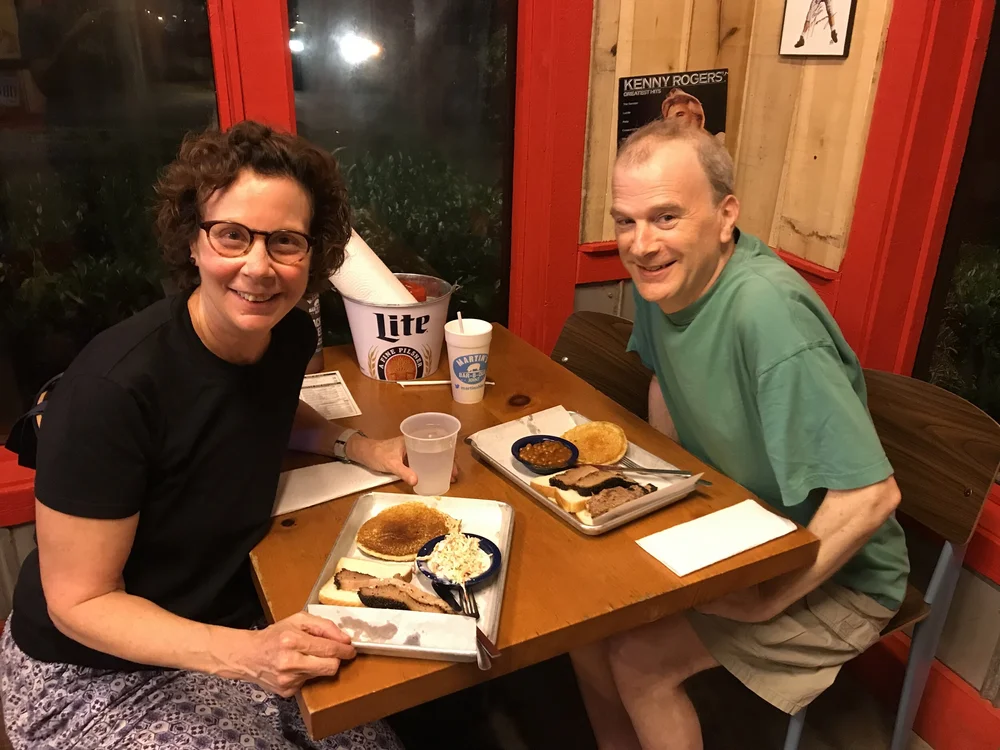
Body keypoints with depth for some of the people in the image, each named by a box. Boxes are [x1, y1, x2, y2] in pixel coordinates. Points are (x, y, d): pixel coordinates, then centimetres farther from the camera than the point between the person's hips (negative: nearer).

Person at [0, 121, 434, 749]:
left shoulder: (290, 334, -10)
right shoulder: (116, 385, -29)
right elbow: (79, 602, -21)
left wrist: (358, 447, -3)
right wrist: (244, 655, -34)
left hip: (234, 620, 5)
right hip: (93, 674, -5)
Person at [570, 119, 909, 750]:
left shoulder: (766, 311, -33)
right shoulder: (660, 272, -8)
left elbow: (871, 494, -31)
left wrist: (764, 602, -22)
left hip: (832, 573, -7)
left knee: (638, 660, -17)